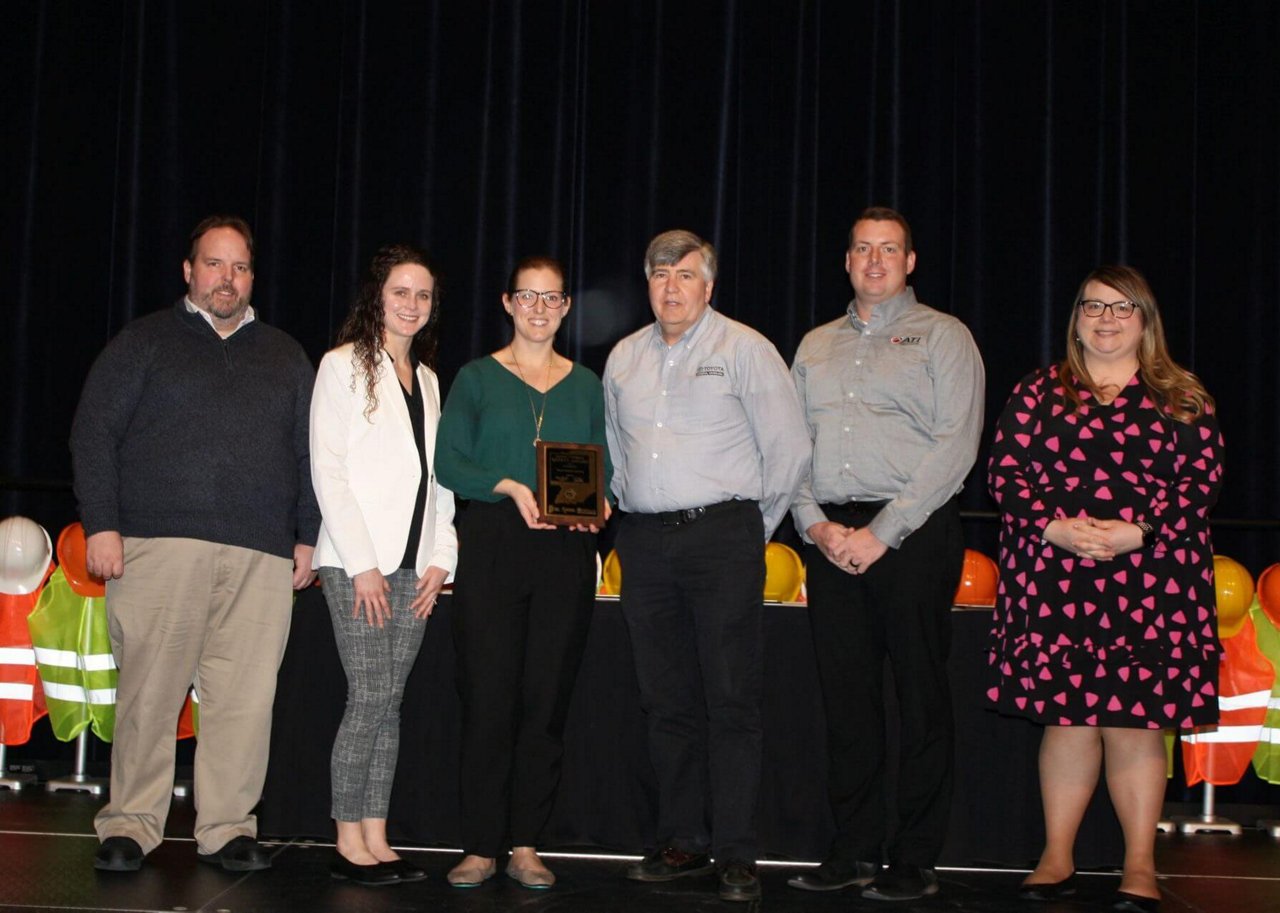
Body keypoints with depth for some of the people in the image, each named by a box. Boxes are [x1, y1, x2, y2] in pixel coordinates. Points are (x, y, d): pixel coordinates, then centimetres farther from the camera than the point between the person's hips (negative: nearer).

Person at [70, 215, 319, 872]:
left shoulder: (285, 358, 20)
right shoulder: (143, 342, 11)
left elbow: (310, 455, 19)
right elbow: (94, 432, 5)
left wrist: (308, 537, 10)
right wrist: (101, 524, -5)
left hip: (260, 555, 2)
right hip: (159, 544, -2)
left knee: (246, 696, -2)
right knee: (149, 691, -4)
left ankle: (226, 827, 6)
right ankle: (130, 825, 6)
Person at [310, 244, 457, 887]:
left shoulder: (426, 378, 18)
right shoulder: (344, 366, 0)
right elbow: (327, 471, -7)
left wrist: (440, 559, 6)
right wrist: (361, 563, -13)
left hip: (414, 566, 6)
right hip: (357, 563, -6)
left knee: (389, 700, 5)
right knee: (371, 696, -9)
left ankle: (376, 839, 8)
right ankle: (349, 843, 0)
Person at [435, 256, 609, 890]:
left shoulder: (585, 385, 15)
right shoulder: (477, 378, 8)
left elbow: (607, 468, 13)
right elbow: (448, 461, -1)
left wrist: (597, 504, -7)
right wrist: (508, 487, -15)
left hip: (565, 550, 2)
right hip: (491, 545, -2)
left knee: (547, 699, 2)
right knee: (488, 696, -4)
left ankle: (526, 844, 11)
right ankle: (481, 846, 4)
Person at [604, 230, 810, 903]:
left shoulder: (744, 349, -1)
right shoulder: (625, 357, 15)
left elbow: (788, 448, -2)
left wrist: (751, 527, 2)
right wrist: (635, 508, 15)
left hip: (723, 537, -5)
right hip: (644, 540, 5)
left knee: (731, 700, -6)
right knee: (667, 700, 7)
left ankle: (736, 854, -1)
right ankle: (681, 841, 15)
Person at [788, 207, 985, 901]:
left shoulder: (942, 336, 4)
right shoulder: (816, 346, 19)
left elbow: (955, 446, -6)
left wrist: (883, 532, -13)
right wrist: (815, 524, -3)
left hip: (912, 532, -4)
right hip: (830, 535, 4)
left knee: (921, 695, -2)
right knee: (846, 694, 6)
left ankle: (915, 860, 6)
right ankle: (854, 850, 14)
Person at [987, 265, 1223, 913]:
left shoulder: (1181, 397, 10)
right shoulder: (1038, 392, 12)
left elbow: (1201, 475, 1)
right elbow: (1005, 468, 4)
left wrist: (1136, 530, -13)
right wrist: (1054, 526, -12)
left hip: (1149, 580, -1)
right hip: (1054, 577, 1)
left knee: (1136, 719, -1)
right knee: (1066, 717, 3)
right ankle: (1057, 859, 13)